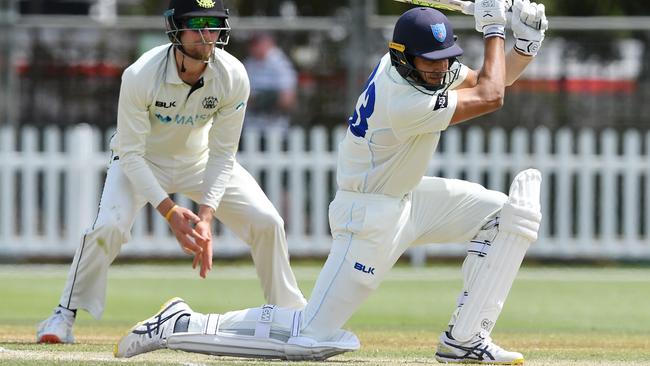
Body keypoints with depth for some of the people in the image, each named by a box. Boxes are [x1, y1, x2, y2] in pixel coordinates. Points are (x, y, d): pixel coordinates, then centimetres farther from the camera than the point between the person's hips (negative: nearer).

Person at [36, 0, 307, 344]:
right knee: (108, 226, -27)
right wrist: (168, 211, -37)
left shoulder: (233, 77, -25)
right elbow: (130, 154, -27)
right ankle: (66, 313, -9)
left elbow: (222, 155, -18)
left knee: (266, 222, -9)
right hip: (143, 160, -3)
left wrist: (205, 216, -30)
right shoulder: (140, 76, -33)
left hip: (199, 158, 3)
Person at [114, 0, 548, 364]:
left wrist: (528, 44, -8)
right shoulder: (403, 104, -31)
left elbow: (492, 80, 10)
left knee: (511, 214, 0)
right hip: (372, 216, -10)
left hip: (407, 196, 10)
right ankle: (182, 327, -2)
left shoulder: (428, 65, -4)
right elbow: (490, 98, -20)